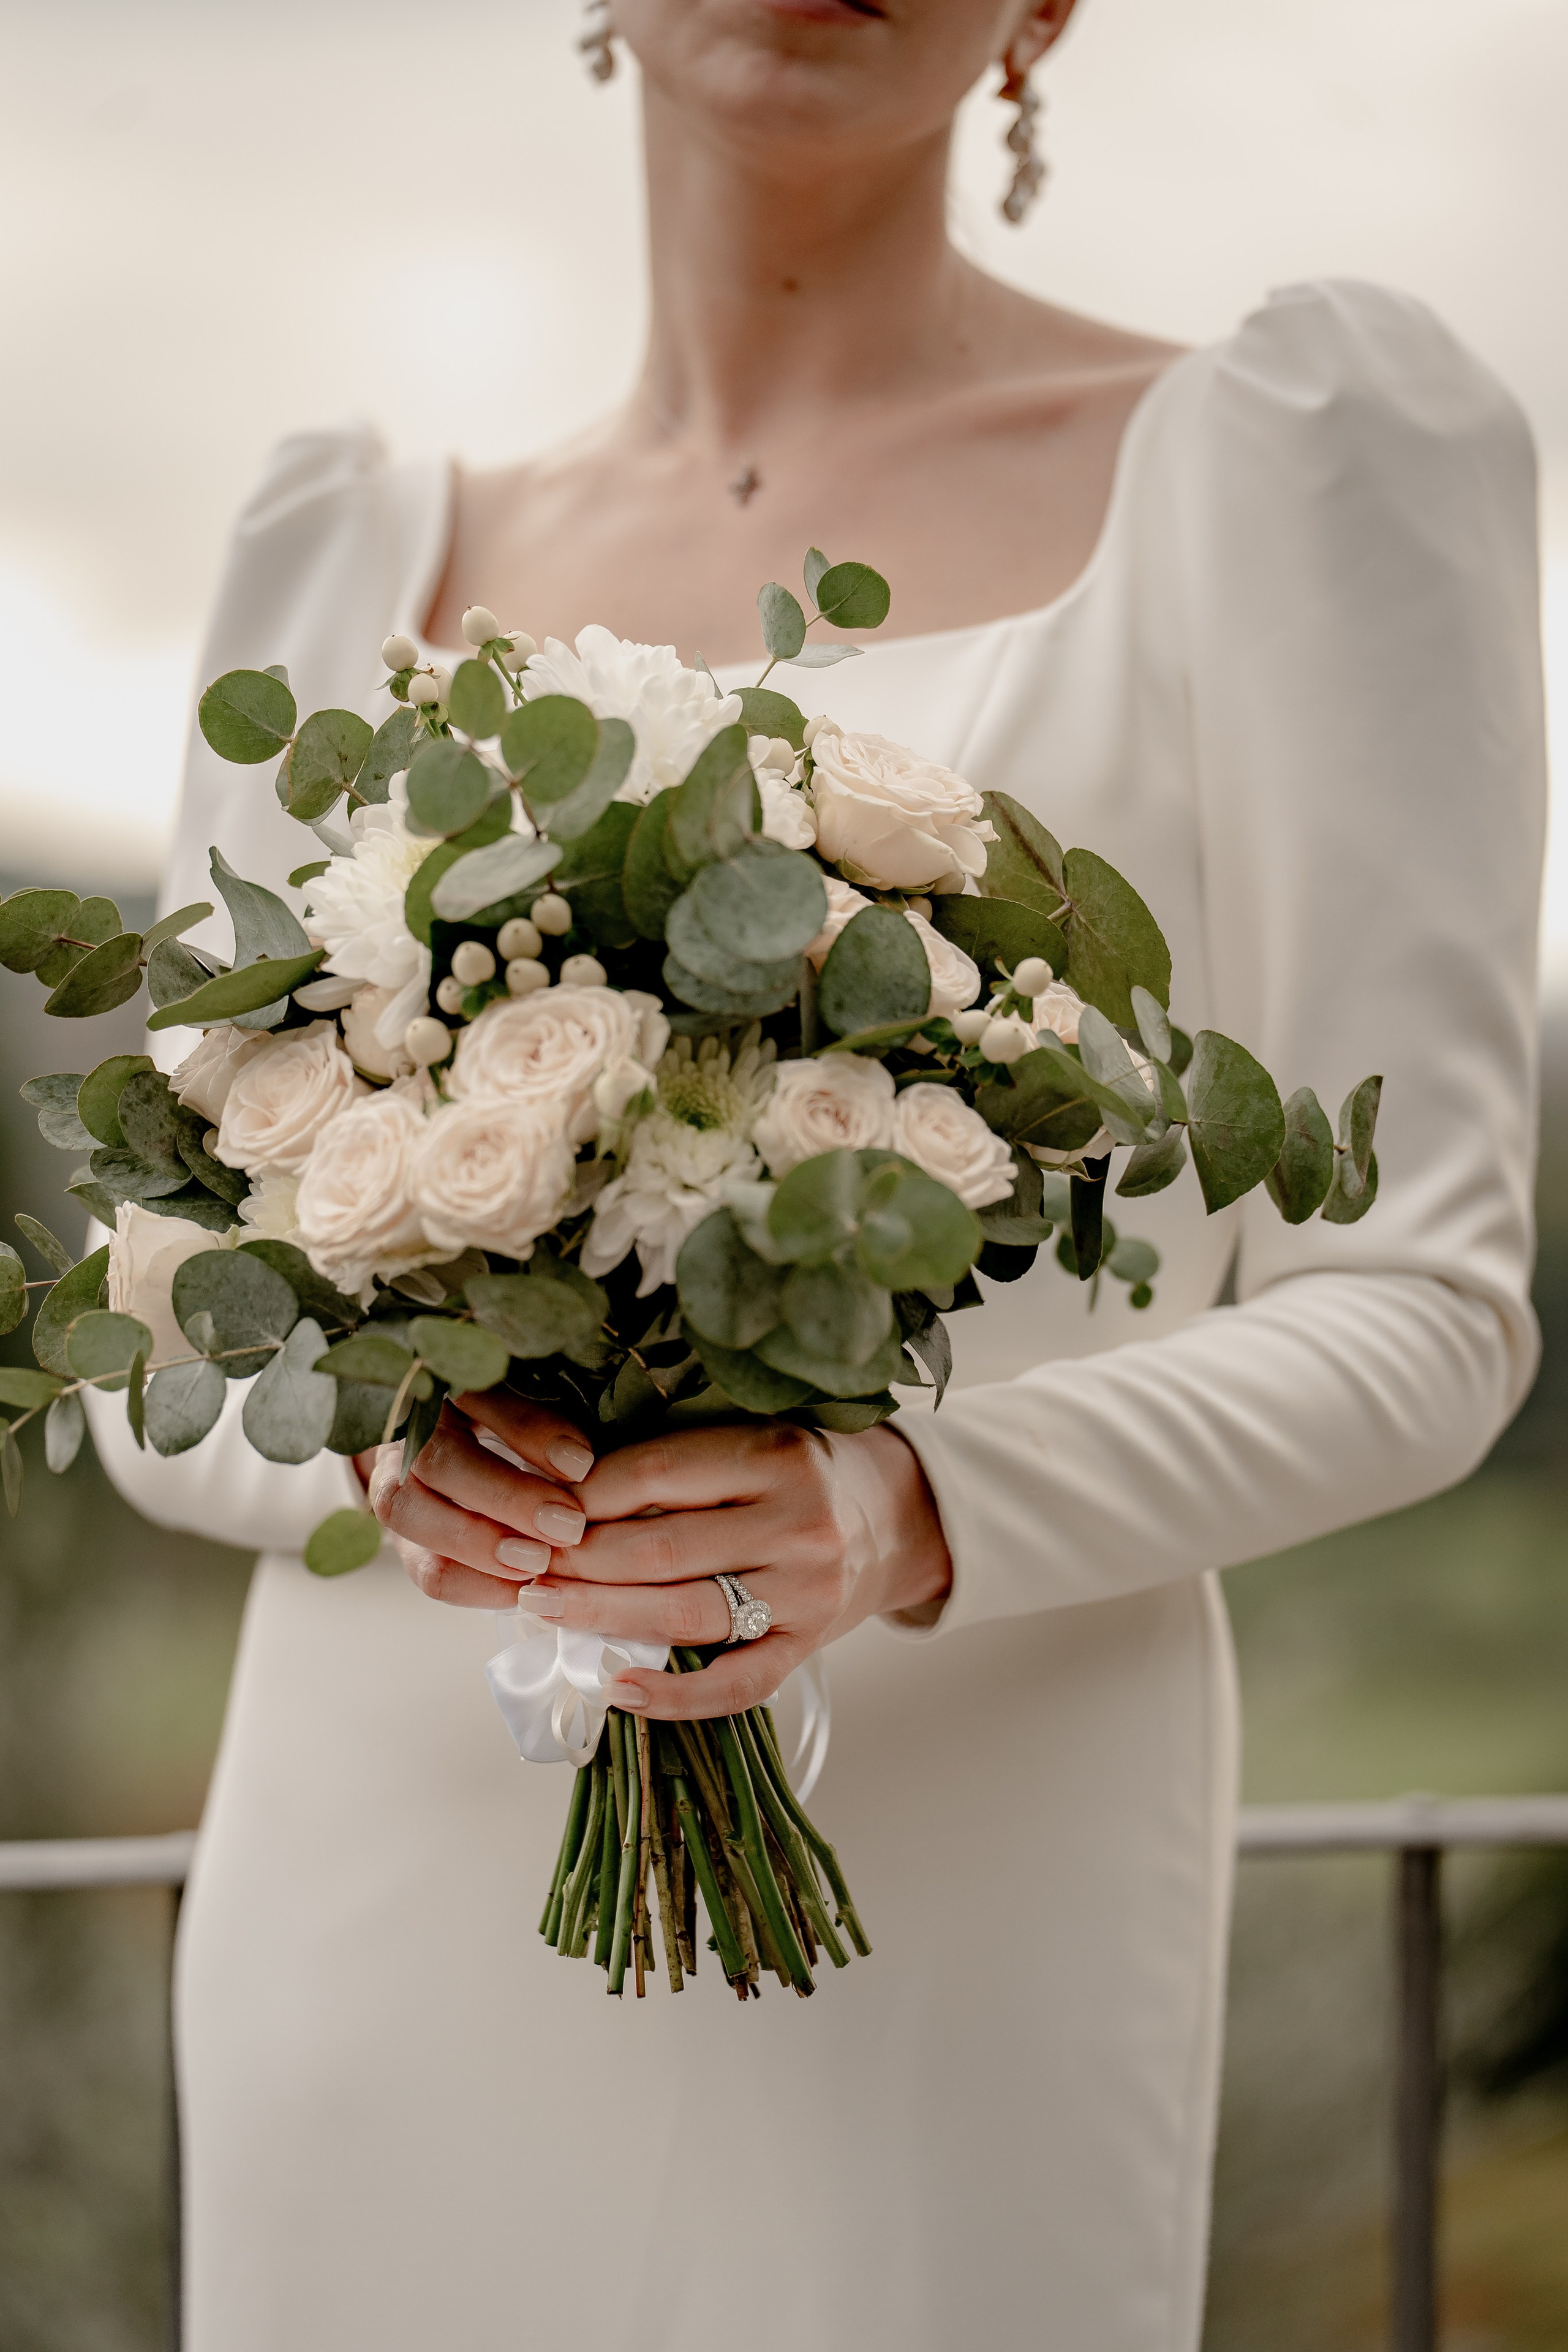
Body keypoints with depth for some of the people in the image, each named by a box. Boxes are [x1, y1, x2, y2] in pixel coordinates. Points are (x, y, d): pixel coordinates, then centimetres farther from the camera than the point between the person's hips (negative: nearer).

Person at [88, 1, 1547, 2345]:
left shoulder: (1274, 464, 3)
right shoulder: (363, 562, 13)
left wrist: (916, 1517, -20)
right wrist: (377, 1450, -11)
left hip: (944, 1889, -3)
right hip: (379, 1873, 3)